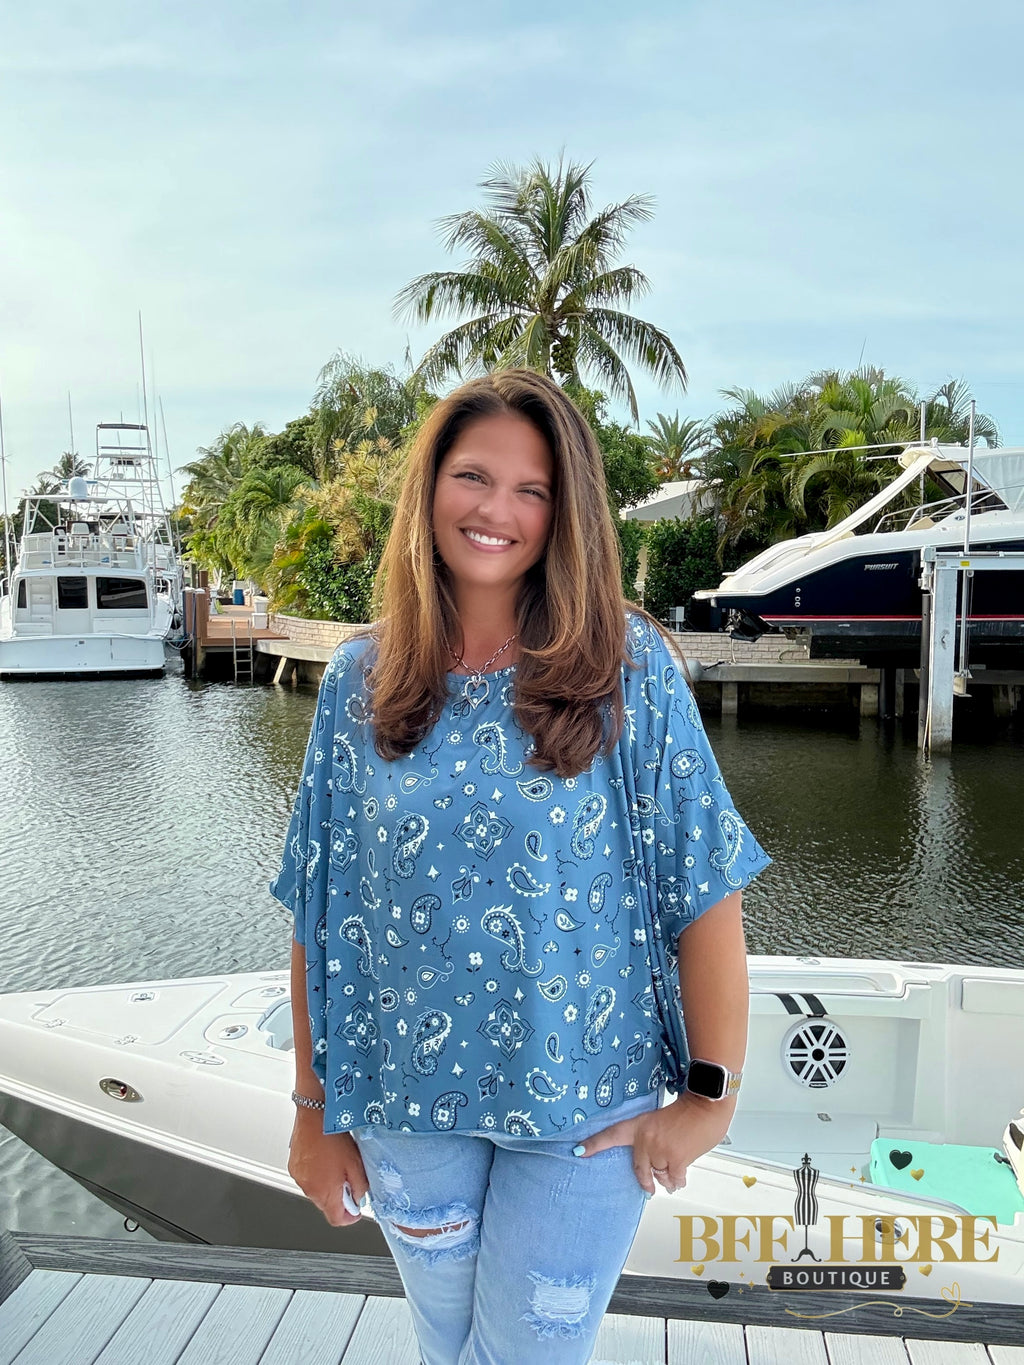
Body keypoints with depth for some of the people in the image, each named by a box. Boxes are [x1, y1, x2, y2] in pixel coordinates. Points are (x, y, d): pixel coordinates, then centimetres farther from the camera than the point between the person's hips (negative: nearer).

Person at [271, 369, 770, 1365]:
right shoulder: (359, 683, -5)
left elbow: (707, 887, -10)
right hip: (408, 1103, 3)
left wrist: (711, 1094, -10)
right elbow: (318, 910, -1)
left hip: (589, 1107, -2)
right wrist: (314, 1107, 2)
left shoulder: (628, 666, -12)